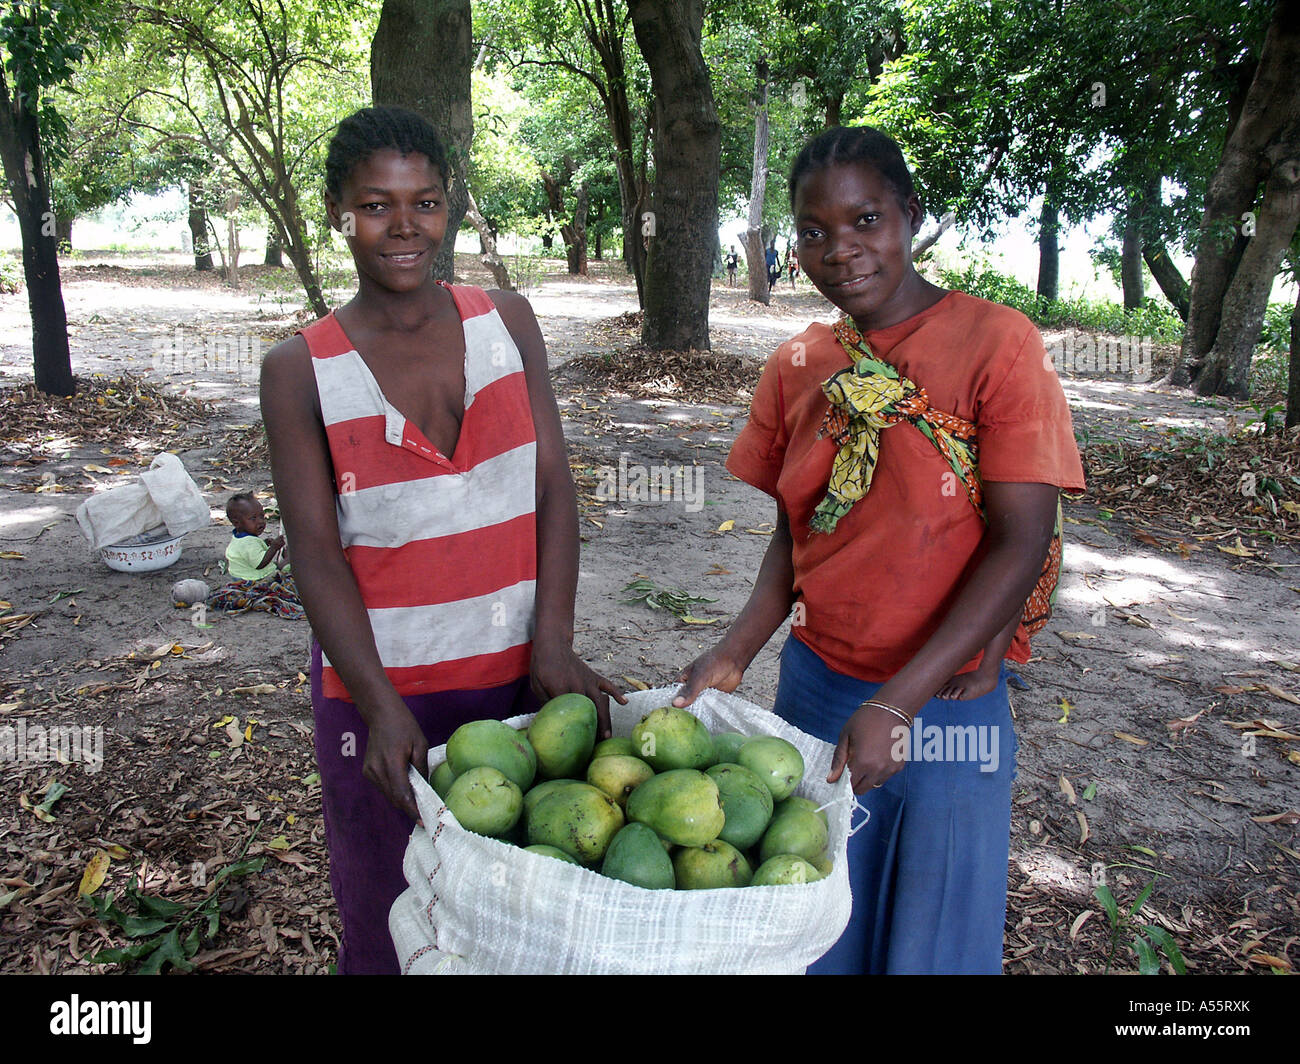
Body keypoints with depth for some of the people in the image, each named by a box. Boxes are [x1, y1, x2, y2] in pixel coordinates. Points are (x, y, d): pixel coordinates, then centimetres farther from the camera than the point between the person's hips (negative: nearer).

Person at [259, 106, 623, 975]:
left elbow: (553, 486, -2)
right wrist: (382, 706, -17)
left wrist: (554, 643, -12)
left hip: (516, 674, 2)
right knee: (390, 926, 14)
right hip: (381, 684, -1)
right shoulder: (301, 370, -4)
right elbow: (317, 553, -7)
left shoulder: (507, 323, 3)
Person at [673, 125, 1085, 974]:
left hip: (947, 704, -3)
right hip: (815, 684, 4)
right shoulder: (796, 367, 2)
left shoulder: (995, 341, -12)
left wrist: (898, 704, -21)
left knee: (932, 942, 15)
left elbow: (1021, 543, -16)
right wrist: (735, 654, -8)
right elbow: (796, 531, 8)